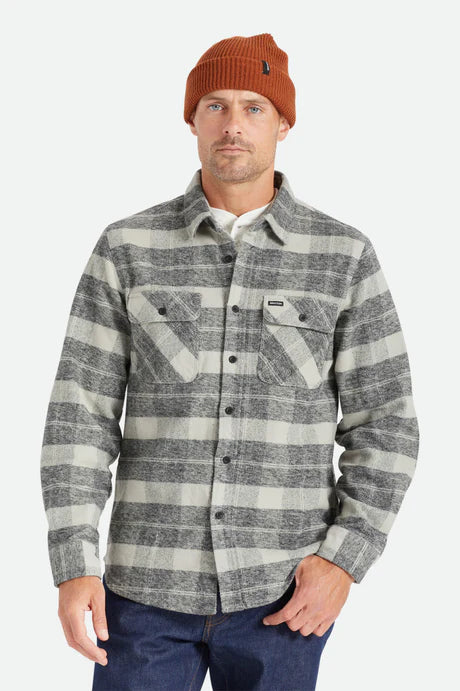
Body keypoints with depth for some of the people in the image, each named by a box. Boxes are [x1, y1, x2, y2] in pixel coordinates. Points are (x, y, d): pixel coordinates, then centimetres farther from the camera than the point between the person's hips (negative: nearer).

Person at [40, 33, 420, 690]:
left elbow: (383, 424, 0)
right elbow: (82, 412, -3)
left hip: (281, 593, 0)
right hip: (151, 584, 1)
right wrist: (73, 566, -11)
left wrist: (345, 560, -11)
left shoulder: (344, 255, -2)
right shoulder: (127, 248, -1)